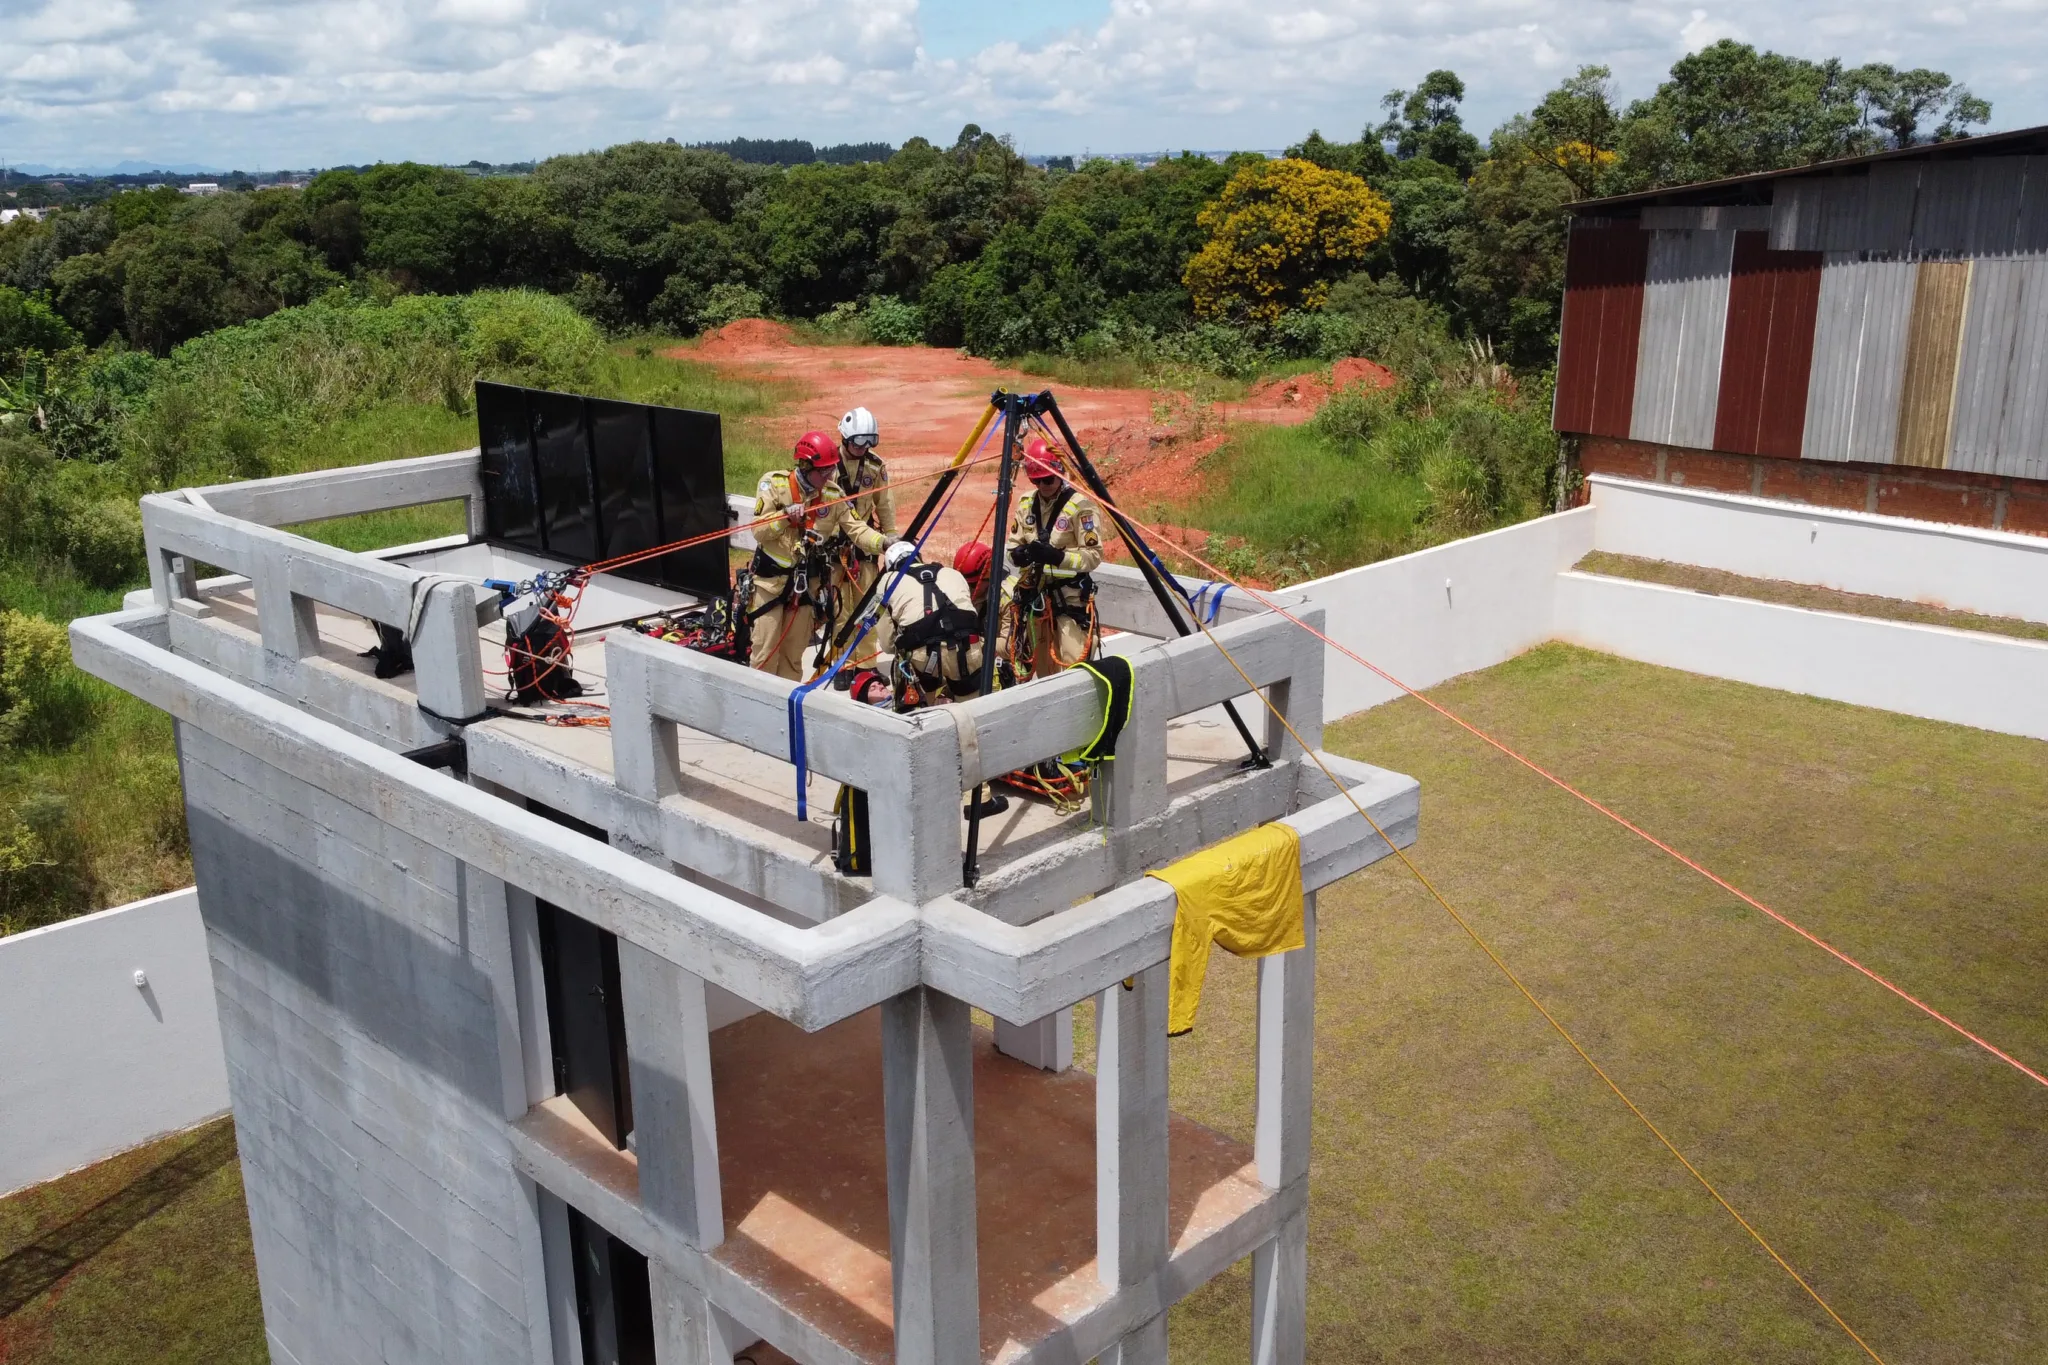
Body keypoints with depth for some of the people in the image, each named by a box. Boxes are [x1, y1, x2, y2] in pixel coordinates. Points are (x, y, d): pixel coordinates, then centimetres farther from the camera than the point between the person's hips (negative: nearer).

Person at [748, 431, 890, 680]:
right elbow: (759, 531, -15)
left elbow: (856, 529, -9)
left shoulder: (833, 494, -4)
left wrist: (884, 543, -26)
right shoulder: (774, 484, -12)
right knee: (765, 650, -2)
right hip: (771, 578, -3)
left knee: (794, 652, 13)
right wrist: (785, 517, -32)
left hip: (808, 582, 3)